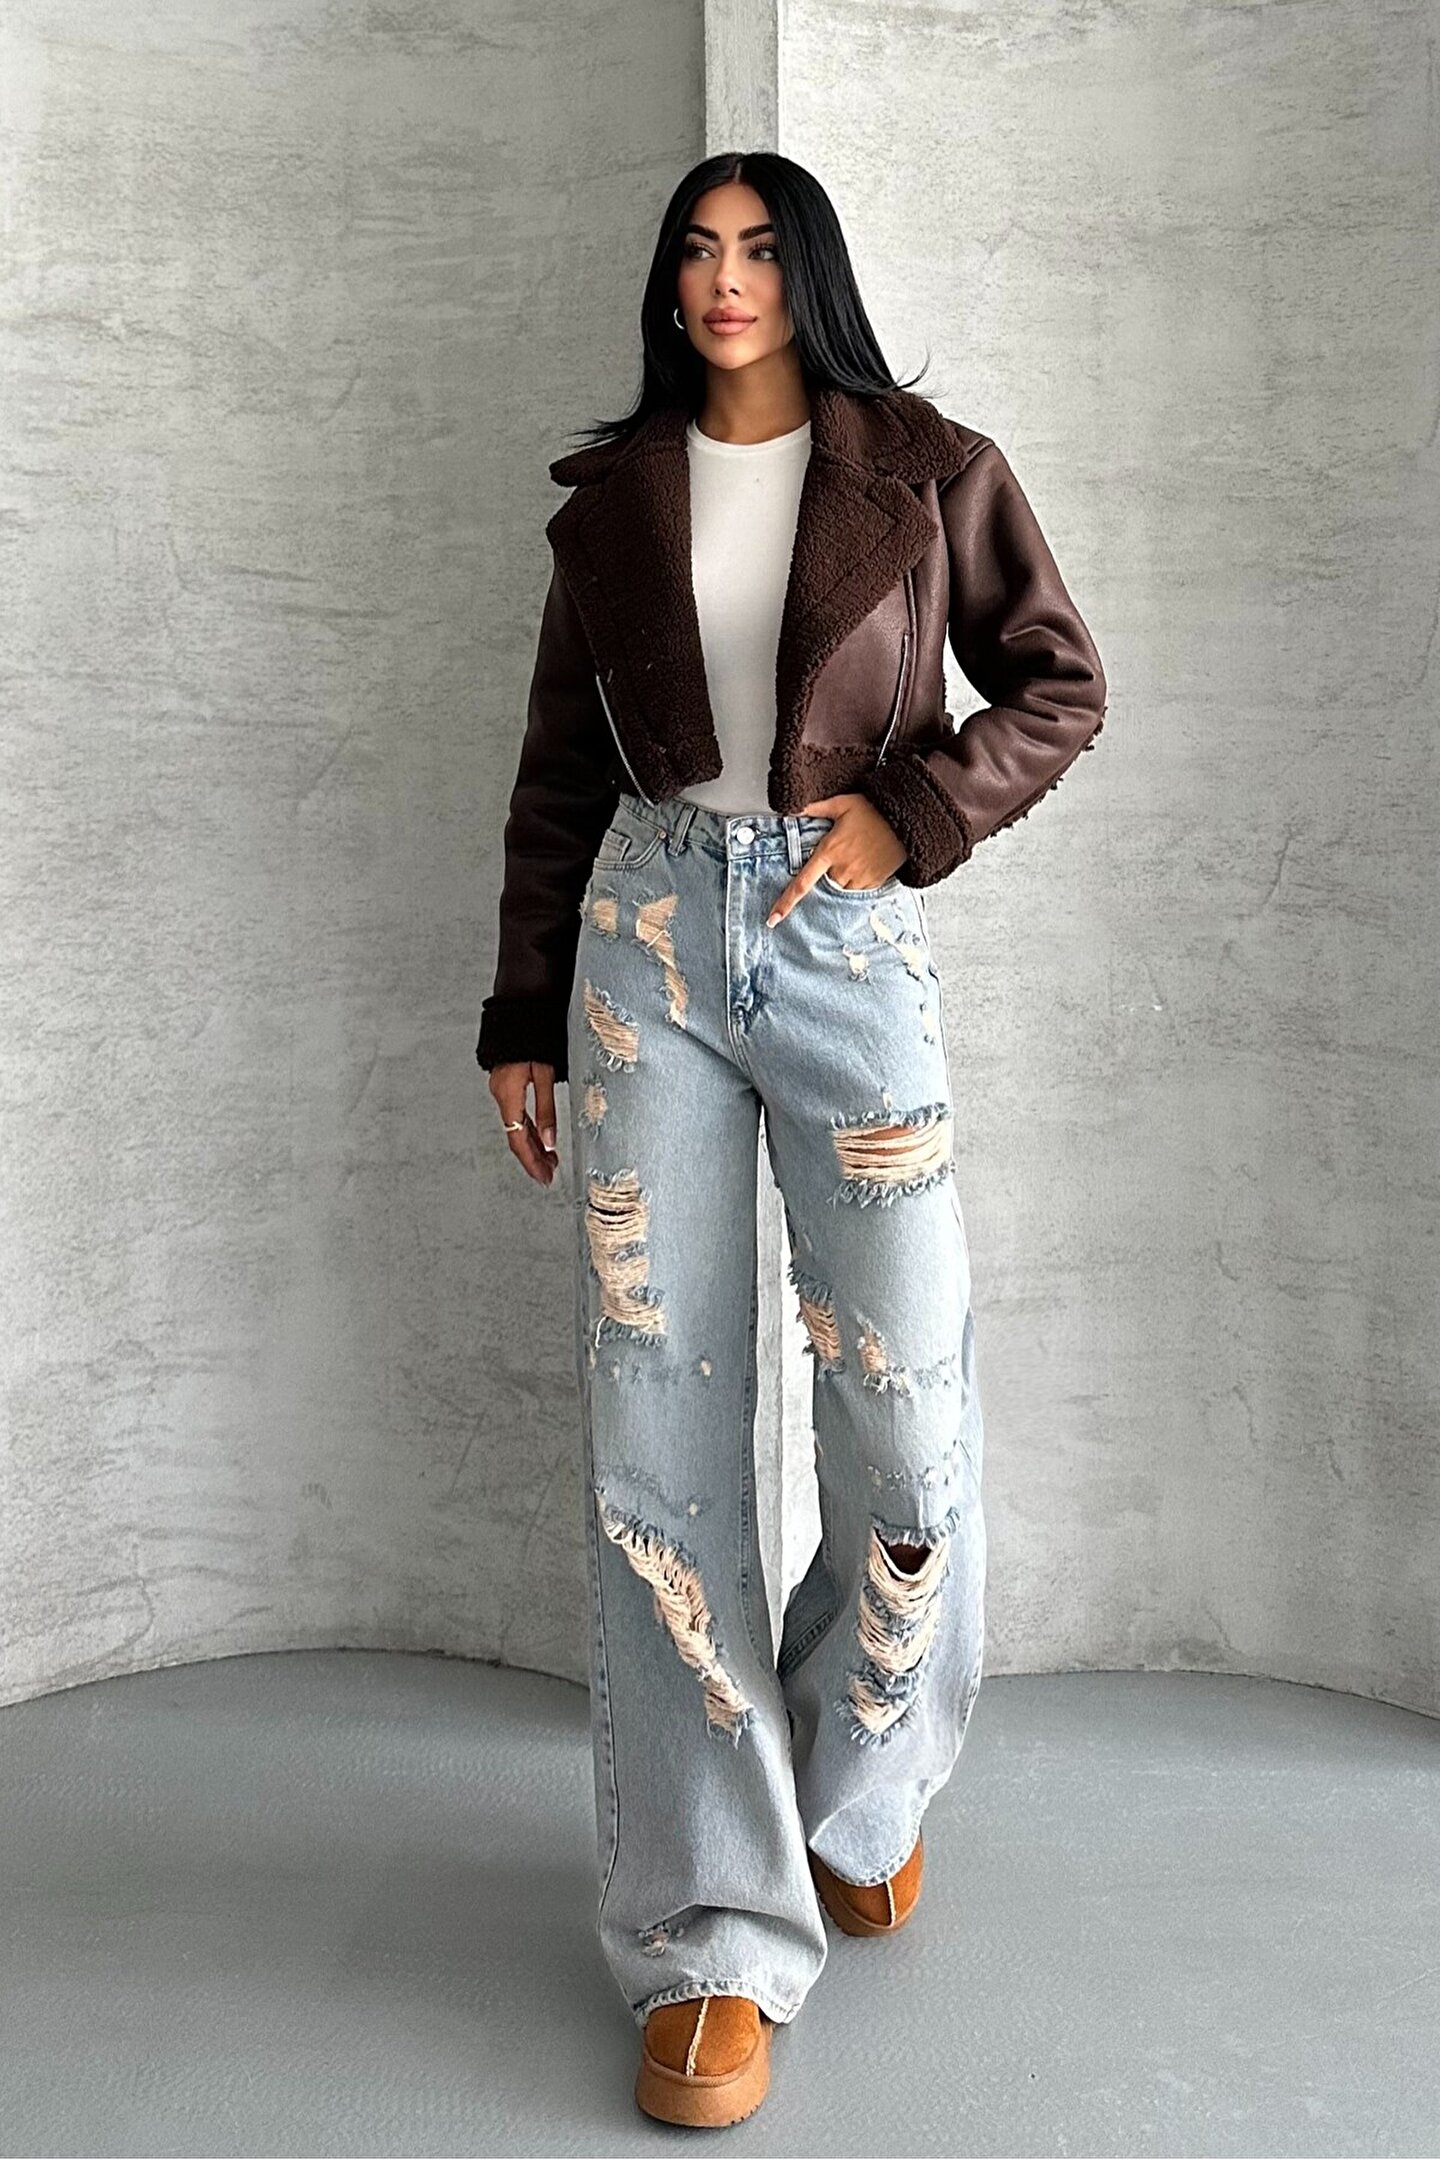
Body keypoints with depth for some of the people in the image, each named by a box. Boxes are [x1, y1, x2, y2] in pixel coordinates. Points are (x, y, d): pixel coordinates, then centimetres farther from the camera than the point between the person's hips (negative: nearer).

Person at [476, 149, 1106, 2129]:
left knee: (907, 1411, -3)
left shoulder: (930, 469, 9)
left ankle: (862, 1787, 29)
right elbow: (559, 773, 14)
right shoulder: (616, 494, 14)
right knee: (657, 1421, -4)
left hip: (850, 944, -1)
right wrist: (523, 1018, 11)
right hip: (648, 940, 2)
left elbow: (1059, 687, 11)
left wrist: (914, 809, -7)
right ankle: (718, 1937, 6)